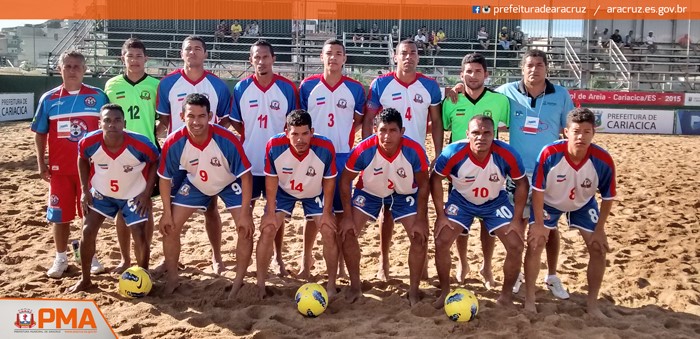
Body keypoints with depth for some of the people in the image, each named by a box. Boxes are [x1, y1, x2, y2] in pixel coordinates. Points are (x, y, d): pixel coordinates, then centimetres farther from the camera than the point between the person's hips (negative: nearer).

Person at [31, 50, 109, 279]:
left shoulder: (97, 96, -2)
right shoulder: (49, 99, 1)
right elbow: (40, 134, 8)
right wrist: (41, 164, 2)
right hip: (59, 169, 1)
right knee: (60, 216, 7)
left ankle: (90, 256, 23)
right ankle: (60, 259, 22)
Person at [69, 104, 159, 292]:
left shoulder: (140, 144, -32)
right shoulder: (89, 143, -26)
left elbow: (155, 162, -10)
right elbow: (82, 160, 0)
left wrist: (147, 193, -13)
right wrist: (85, 189, -4)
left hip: (134, 194, -2)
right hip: (101, 192, 2)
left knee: (140, 235, -7)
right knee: (87, 231, -3)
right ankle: (85, 280, 17)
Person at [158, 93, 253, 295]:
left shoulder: (227, 140, -36)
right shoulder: (173, 143, -29)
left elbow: (245, 175, -25)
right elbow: (165, 178, -12)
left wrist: (245, 214, -26)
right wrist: (167, 213, -10)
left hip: (229, 184, -2)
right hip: (195, 184, 2)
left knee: (246, 229, -14)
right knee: (170, 227, -2)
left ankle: (238, 282, 5)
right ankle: (171, 280, 17)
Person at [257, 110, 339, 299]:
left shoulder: (326, 148, -35)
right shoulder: (274, 146, -34)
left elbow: (329, 181, -17)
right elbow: (271, 179, -17)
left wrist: (327, 212, -13)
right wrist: (271, 212, -13)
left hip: (315, 193, 0)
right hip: (284, 192, 0)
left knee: (330, 232, -8)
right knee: (267, 230, -8)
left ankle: (331, 285, 7)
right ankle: (260, 285, 6)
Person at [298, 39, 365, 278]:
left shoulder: (355, 88, 0)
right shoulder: (308, 86, 0)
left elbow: (360, 120, 11)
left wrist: (345, 134, -3)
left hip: (343, 157, 0)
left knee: (341, 211, 5)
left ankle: (340, 263, 17)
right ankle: (307, 259, 21)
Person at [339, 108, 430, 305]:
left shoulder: (414, 151, -31)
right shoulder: (363, 150, -32)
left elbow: (423, 185, -15)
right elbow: (345, 180, -16)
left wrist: (420, 220, -16)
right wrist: (348, 216, -16)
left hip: (404, 194, 0)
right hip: (369, 192, 0)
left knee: (420, 236, -11)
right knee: (347, 232, -10)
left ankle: (413, 291, 8)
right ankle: (355, 286, 10)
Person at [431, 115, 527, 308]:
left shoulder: (507, 155, -30)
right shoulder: (453, 153, -32)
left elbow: (522, 183, -11)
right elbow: (435, 179, -13)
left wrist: (517, 219, -12)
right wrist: (441, 215, -14)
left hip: (496, 202, 1)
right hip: (461, 200, 0)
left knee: (516, 246, -9)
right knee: (441, 242, -11)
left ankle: (506, 295, 13)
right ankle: (445, 292, 11)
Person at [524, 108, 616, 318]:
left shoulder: (603, 161, -30)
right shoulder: (549, 154, -36)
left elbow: (608, 197, -14)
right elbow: (538, 190, -23)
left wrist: (599, 230, -11)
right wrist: (539, 224, -20)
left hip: (584, 205, 2)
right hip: (549, 203, -2)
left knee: (599, 250, -2)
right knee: (534, 244, -11)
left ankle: (592, 304, 16)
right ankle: (530, 300, 6)